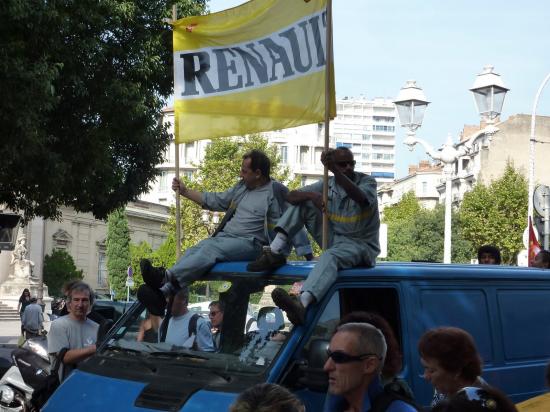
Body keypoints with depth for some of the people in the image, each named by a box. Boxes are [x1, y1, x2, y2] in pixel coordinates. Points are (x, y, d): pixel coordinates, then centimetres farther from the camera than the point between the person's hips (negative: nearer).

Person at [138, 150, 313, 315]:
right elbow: (215, 201, 28)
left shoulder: (275, 192, -1)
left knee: (211, 249, -32)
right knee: (192, 251, -22)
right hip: (225, 236, 7)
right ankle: (162, 292, -43)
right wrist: (185, 191, 25)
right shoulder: (242, 187, 20)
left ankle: (166, 276, -50)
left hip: (249, 243, -7)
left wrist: (309, 257, -6)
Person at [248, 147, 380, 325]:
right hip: (333, 239, 6)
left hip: (360, 244, -6)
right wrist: (311, 195, -24)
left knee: (330, 257, -40)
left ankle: (302, 304, -68)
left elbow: (361, 198, -34)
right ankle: (274, 253, -17)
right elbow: (291, 196, 0)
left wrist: (335, 170, -47)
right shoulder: (328, 184, 6)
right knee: (302, 203, -3)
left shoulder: (367, 182, -8)